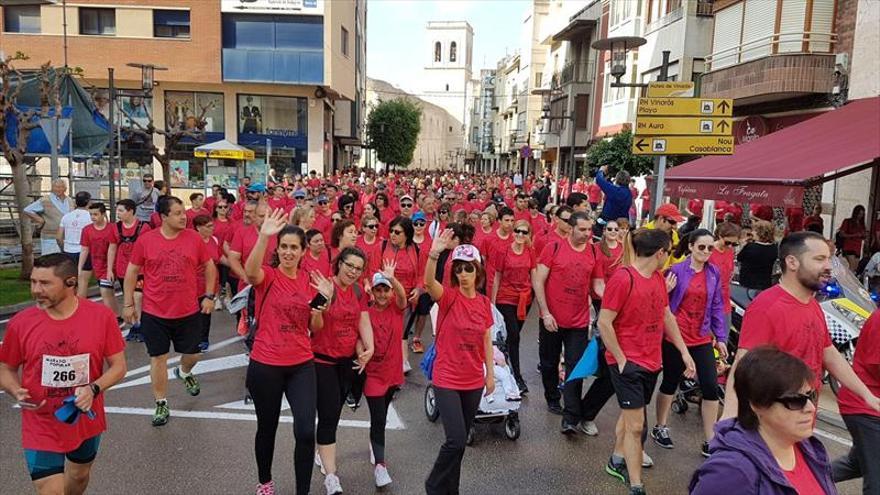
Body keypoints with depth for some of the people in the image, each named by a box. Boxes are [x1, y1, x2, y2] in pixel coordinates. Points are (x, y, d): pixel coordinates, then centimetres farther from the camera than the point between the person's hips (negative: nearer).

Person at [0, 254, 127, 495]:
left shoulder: (102, 316, -14)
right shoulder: (21, 323, -12)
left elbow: (118, 365, -7)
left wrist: (94, 389, -23)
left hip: (87, 421, 2)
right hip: (41, 427, -1)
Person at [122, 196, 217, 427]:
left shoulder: (194, 238, -4)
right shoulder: (145, 240, -7)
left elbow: (209, 267, 7)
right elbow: (131, 272, 2)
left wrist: (209, 296, 3)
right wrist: (128, 304, 1)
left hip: (189, 311, 2)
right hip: (155, 313, -1)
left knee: (192, 354, 13)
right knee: (158, 358, 7)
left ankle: (184, 372, 49)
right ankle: (161, 404, 23)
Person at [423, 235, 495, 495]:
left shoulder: (484, 303, 2)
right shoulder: (449, 297, -12)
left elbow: (486, 341, 10)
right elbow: (428, 282, -34)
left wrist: (490, 373, 10)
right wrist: (434, 253, -49)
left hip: (474, 381, 5)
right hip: (447, 380, -5)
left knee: (460, 441, 16)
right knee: (456, 440, -11)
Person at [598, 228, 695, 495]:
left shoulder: (658, 279, 4)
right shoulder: (623, 278, -20)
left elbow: (667, 317, 16)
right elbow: (604, 323, -20)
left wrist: (684, 351, 15)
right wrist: (621, 360, -16)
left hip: (651, 362, 8)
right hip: (628, 363, -8)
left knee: (631, 414, 22)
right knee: (636, 425, -3)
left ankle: (617, 462, 41)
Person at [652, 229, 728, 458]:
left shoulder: (715, 273, 2)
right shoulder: (676, 271, -9)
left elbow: (717, 307, 6)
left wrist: (721, 338, 4)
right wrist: (666, 291, -24)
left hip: (702, 340, 3)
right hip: (675, 337, -3)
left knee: (711, 388, -2)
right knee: (671, 383, 11)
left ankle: (709, 442, 11)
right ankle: (660, 428, 32)